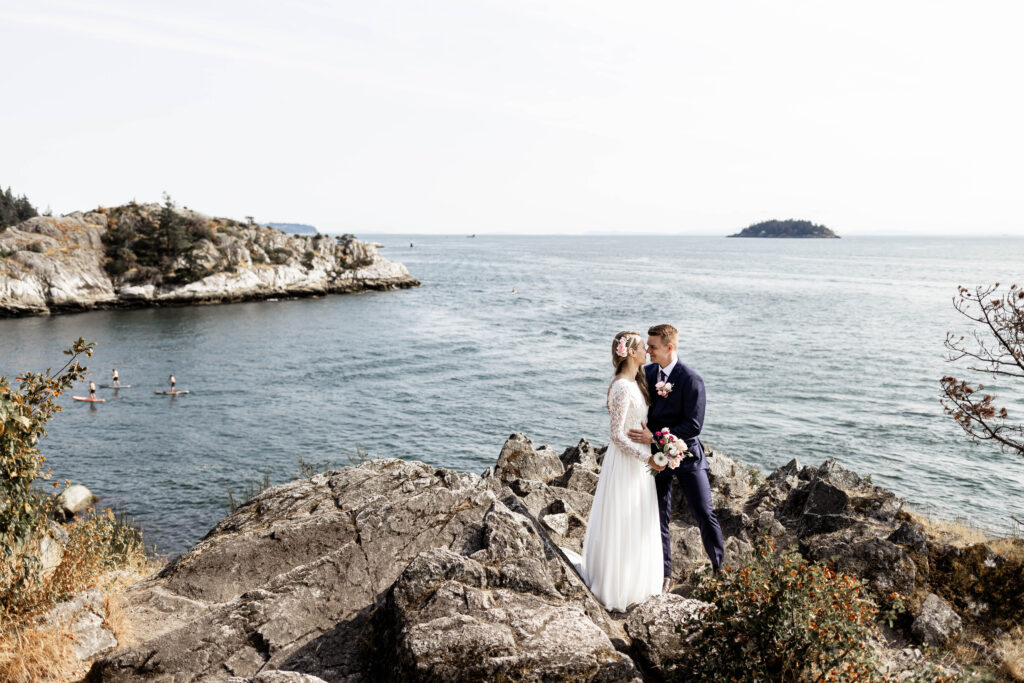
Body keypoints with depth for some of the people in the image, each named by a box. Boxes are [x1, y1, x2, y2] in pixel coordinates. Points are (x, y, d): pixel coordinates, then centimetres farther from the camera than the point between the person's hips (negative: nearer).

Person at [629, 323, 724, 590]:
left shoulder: (691, 380, -16)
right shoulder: (646, 373, 2)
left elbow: (694, 425, -21)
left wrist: (654, 437, -24)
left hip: (686, 455, -5)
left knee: (704, 514, -2)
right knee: (658, 517, 9)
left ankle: (720, 569, 20)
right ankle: (665, 575, 23)